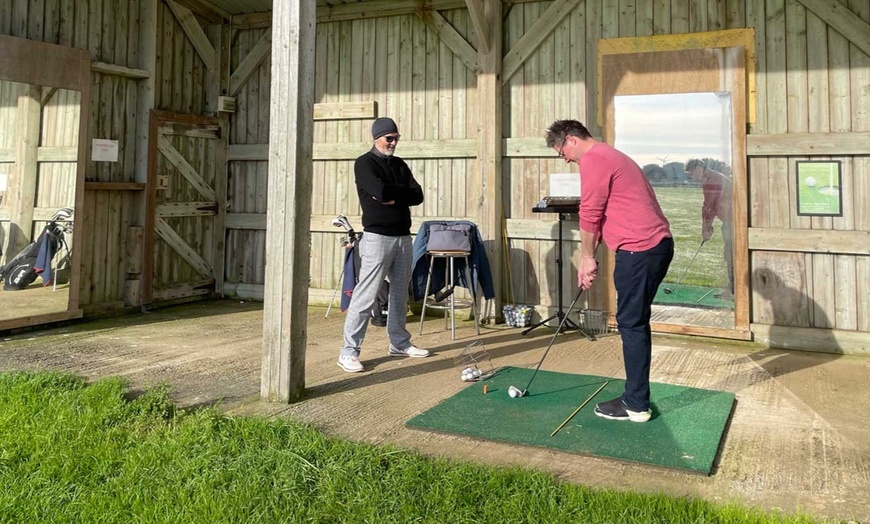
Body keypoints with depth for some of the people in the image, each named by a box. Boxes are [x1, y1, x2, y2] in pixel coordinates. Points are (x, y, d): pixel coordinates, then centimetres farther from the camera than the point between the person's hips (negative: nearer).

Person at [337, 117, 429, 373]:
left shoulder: (400, 165, 15)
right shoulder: (364, 163, -4)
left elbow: (417, 196, 4)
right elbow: (380, 191, -21)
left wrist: (393, 197, -11)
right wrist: (403, 190, -4)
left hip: (403, 237, 7)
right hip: (377, 237, -7)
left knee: (400, 293, 14)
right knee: (366, 295, -9)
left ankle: (399, 343, 26)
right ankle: (349, 351, -5)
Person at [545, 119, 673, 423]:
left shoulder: (593, 160, -9)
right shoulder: (610, 156, 24)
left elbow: (590, 216, -10)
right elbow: (605, 216, 25)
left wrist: (587, 258, 2)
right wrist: (589, 257, 22)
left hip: (639, 250, -10)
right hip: (656, 244, 10)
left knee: (631, 324, -3)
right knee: (635, 322, 15)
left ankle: (636, 405, 5)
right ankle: (636, 396, 23)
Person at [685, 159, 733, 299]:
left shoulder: (710, 181, -15)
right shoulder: (716, 177, 19)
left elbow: (708, 207, -12)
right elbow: (712, 206, 19)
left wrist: (705, 229, -3)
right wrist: (708, 227, 16)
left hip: (732, 221, -11)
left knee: (731, 256, -7)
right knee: (729, 255, 13)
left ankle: (733, 291, -4)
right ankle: (732, 289, 18)